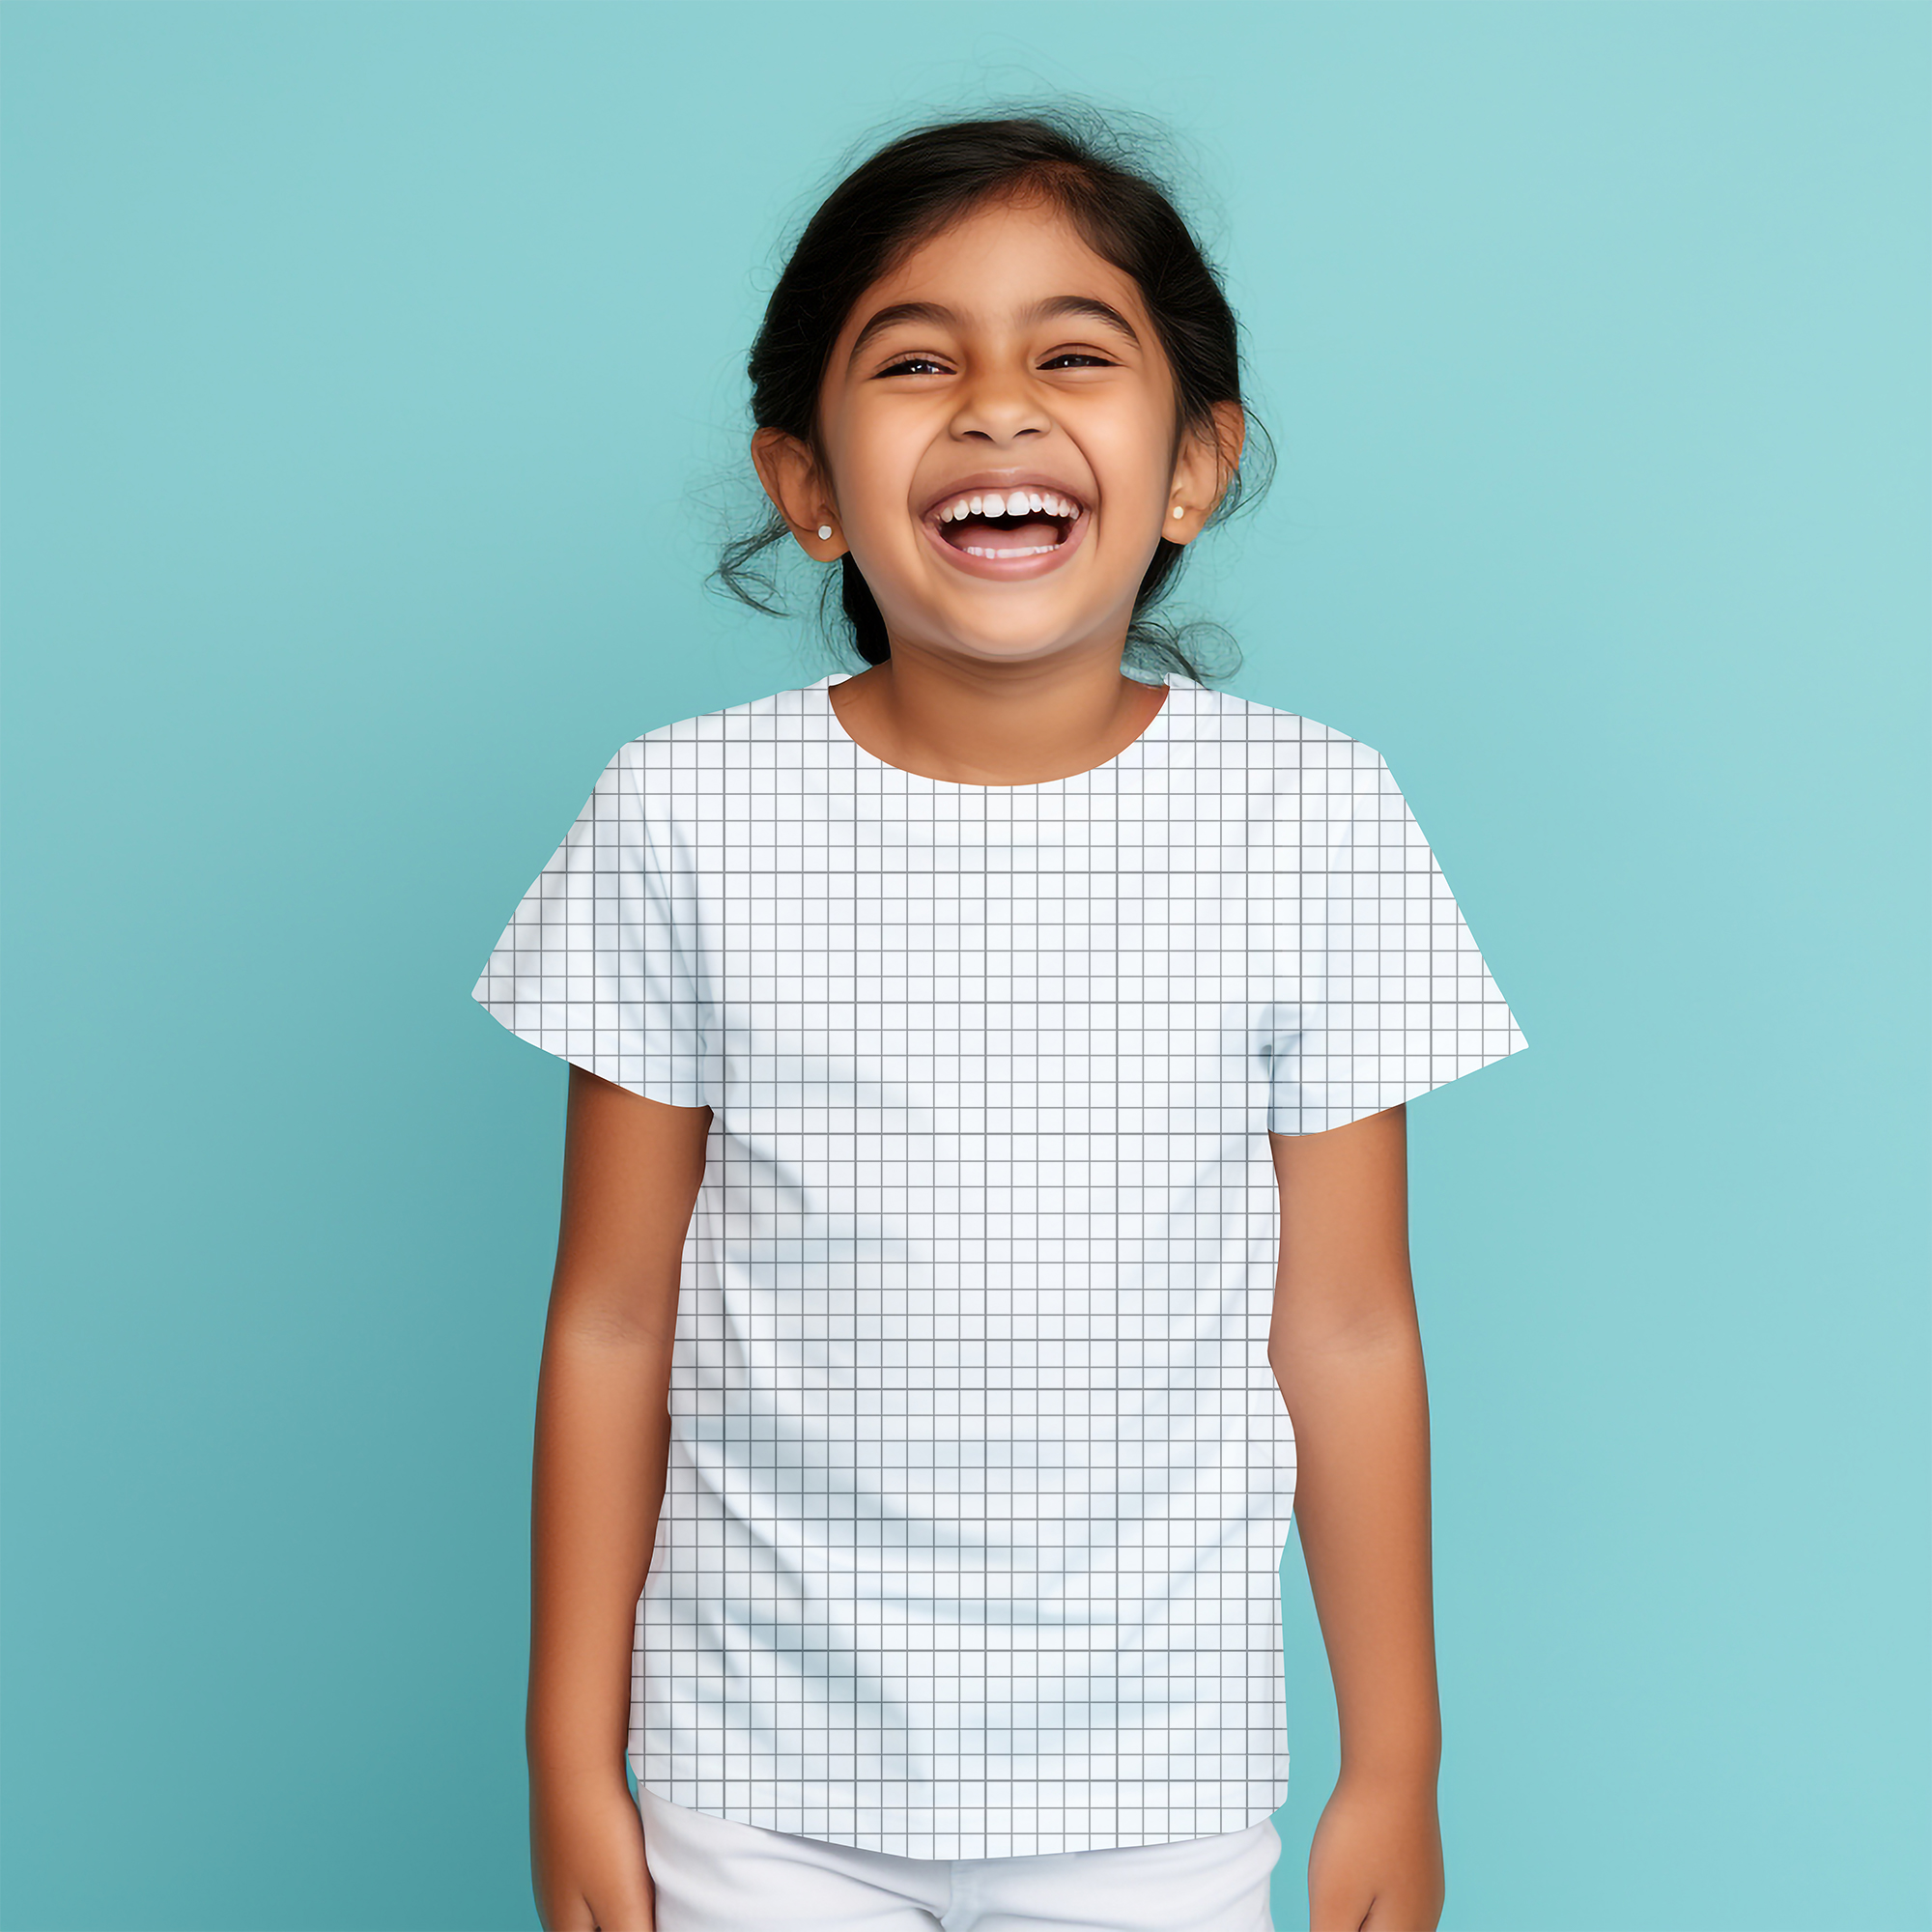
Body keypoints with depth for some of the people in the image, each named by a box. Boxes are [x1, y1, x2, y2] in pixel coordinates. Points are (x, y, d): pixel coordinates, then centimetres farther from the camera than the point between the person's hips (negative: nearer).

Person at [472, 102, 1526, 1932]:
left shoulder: (1315, 815, -7)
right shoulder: (684, 813, -8)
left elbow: (1346, 1327, -1)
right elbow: (613, 1317, -2)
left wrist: (1393, 1767, 5)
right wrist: (571, 1752, 3)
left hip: (1157, 1781, 0)